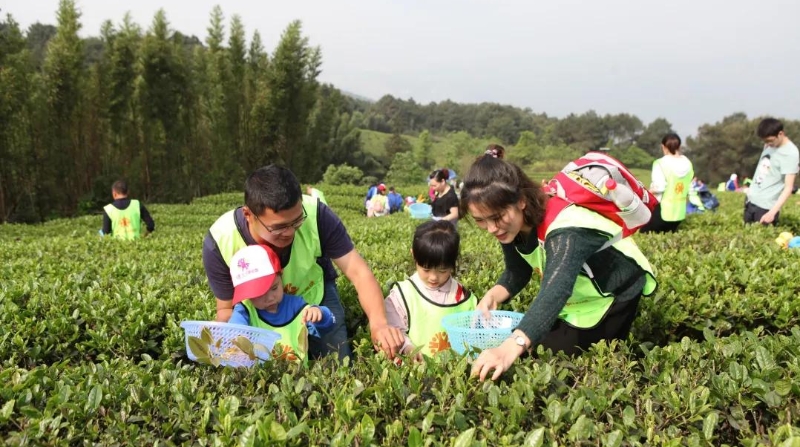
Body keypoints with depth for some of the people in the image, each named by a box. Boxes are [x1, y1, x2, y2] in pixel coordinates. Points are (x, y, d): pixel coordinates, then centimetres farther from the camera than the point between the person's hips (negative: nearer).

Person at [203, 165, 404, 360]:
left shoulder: (316, 215, -34)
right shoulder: (220, 242, -31)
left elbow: (358, 272, -33)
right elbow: (227, 308, -16)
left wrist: (378, 323, -51)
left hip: (316, 296, 0)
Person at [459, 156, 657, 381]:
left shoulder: (565, 230, -42)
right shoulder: (511, 225, -17)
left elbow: (555, 291, -58)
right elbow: (516, 274, -3)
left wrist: (511, 347, -74)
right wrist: (492, 296, -27)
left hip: (612, 293, -7)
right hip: (577, 297, 7)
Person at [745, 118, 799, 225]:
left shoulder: (790, 153, -17)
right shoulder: (769, 145, 5)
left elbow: (788, 187, -22)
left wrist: (773, 212, -30)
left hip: (766, 206, -7)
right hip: (752, 200, 7)